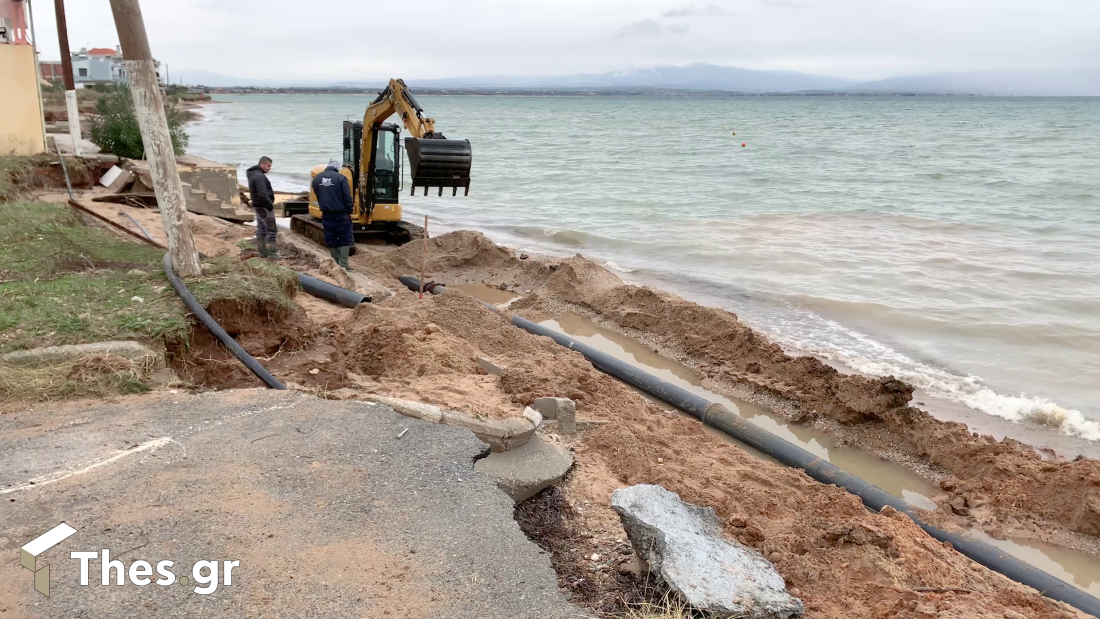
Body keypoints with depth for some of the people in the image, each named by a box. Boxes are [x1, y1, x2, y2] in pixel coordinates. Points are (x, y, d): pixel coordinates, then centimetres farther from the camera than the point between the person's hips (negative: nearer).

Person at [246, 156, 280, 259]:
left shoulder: (253, 174, 14)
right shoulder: (259, 176, -19)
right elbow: (263, 194, -26)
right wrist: (270, 205, -16)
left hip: (258, 206, 10)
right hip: (264, 206, -10)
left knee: (261, 229, 13)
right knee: (271, 230, -7)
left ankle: (262, 251, 18)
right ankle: (271, 253, -8)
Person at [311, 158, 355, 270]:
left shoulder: (317, 178, 5)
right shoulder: (341, 178, -12)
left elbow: (317, 195, 15)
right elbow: (347, 197, -12)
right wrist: (349, 210, -1)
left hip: (326, 215, 5)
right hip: (341, 214, -5)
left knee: (331, 240, 12)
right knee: (345, 238, 2)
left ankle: (336, 263, 16)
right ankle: (343, 263, -6)